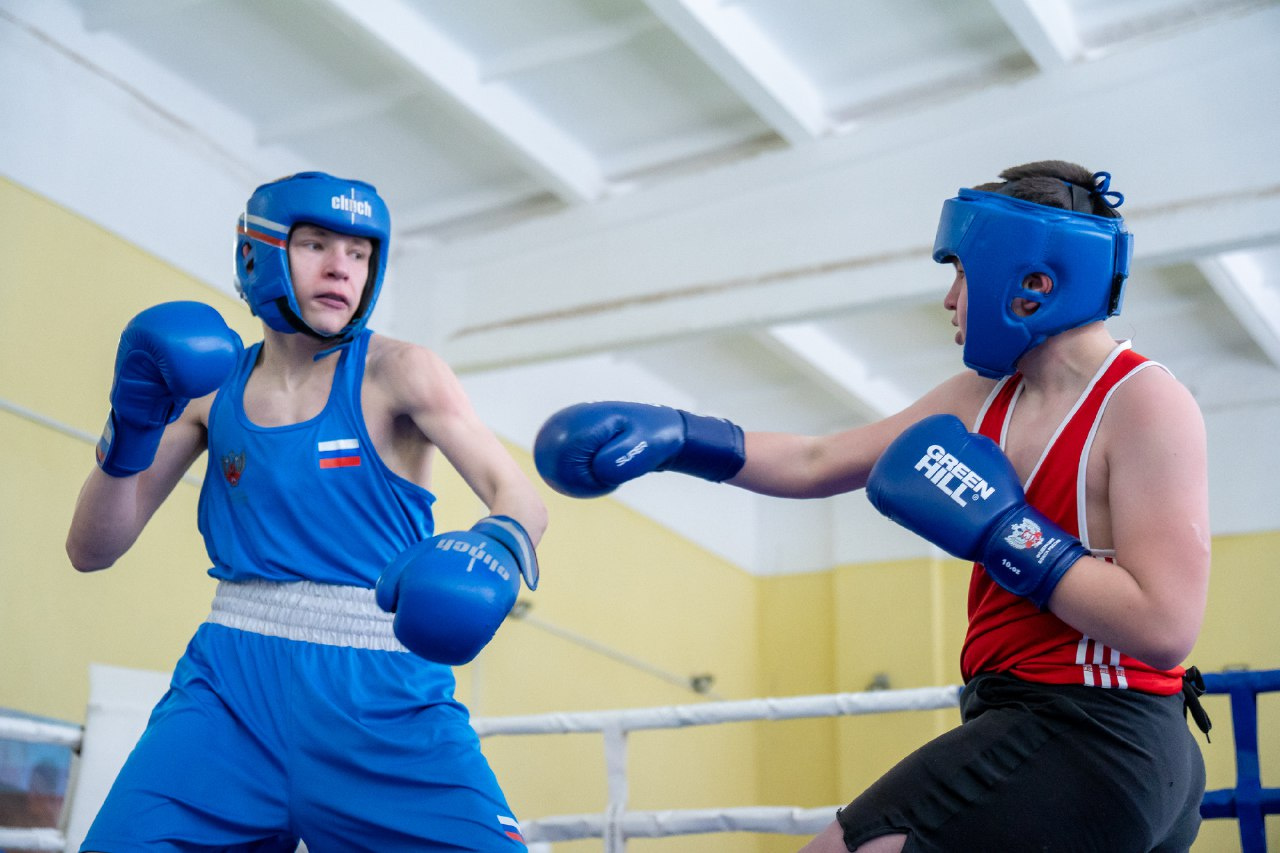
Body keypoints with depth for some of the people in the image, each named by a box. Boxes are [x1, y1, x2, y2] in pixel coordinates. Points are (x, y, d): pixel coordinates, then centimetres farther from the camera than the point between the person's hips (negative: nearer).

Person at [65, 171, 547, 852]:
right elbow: (91, 551, 8)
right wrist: (130, 429, -9)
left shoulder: (398, 373, -1)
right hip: (233, 677, 2)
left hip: (381, 693, -2)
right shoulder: (212, 384, 8)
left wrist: (496, 550, -36)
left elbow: (521, 498, -12)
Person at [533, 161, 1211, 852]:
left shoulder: (1145, 403, -14)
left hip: (1086, 739, -9)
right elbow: (817, 464, 14)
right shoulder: (984, 395, 11)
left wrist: (996, 529, -21)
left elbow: (1164, 628, -23)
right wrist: (673, 436, 4)